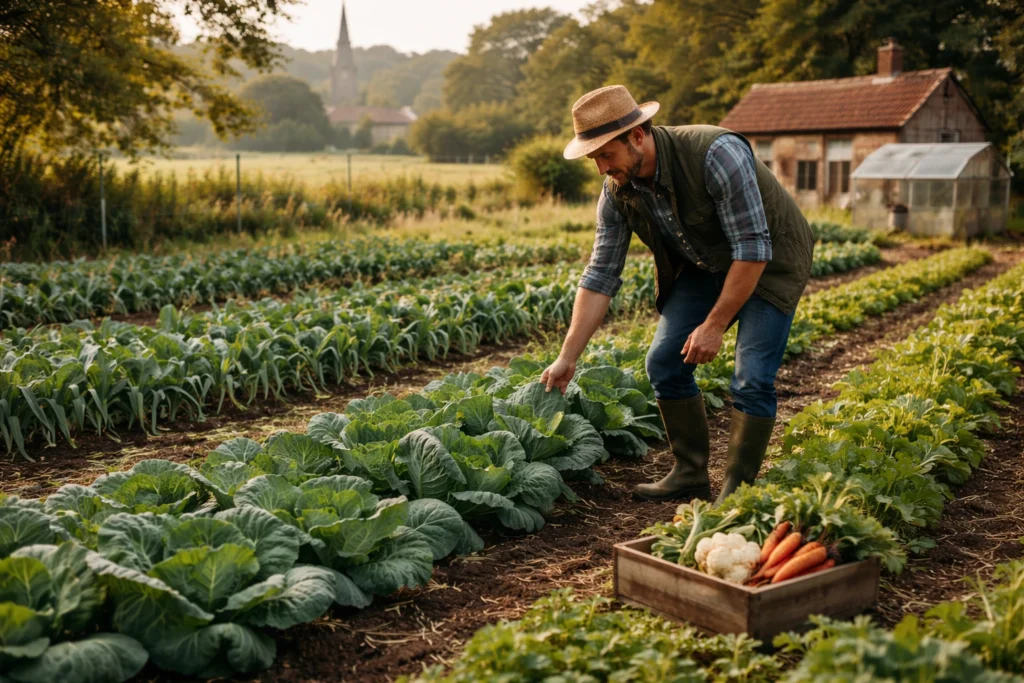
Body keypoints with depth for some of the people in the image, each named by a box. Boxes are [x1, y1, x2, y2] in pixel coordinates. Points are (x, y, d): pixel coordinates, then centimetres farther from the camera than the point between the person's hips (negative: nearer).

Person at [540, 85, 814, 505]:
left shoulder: (716, 154, -34)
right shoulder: (617, 191, -14)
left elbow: (752, 249, -30)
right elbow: (600, 275, -9)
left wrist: (715, 324, -27)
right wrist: (567, 358, -12)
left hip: (770, 261, -6)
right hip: (705, 264, 6)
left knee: (751, 379, -16)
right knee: (664, 361, -1)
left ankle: (737, 491, -1)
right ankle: (691, 476, 13)